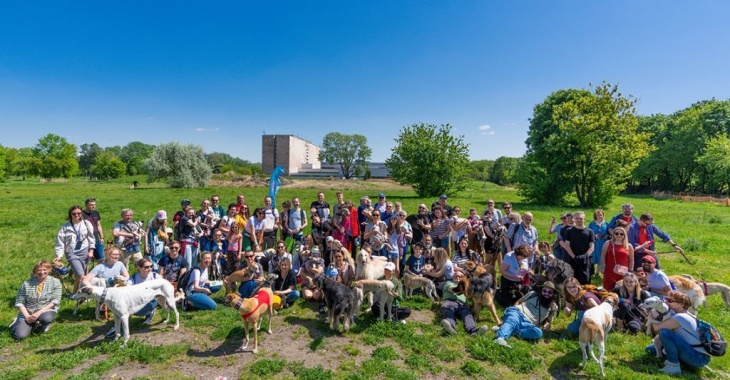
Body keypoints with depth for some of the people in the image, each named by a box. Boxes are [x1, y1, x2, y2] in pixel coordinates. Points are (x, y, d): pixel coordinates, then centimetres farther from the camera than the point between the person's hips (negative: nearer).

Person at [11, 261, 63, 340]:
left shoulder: (55, 282, -5)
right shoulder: (26, 284, -3)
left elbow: (55, 301, -10)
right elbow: (19, 302, -1)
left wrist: (39, 312, -20)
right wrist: (27, 316, -14)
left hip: (46, 310, -1)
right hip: (27, 312, 1)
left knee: (47, 318, -35)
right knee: (20, 336, -15)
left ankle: (39, 324, 3)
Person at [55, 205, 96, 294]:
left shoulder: (86, 224, 2)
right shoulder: (65, 227, 0)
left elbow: (91, 238, 8)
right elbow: (60, 241, 1)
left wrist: (91, 250, 3)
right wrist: (59, 255, -7)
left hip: (84, 252, 1)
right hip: (71, 253, -1)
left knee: (78, 275, 4)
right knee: (80, 275, -12)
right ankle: (74, 293, 10)